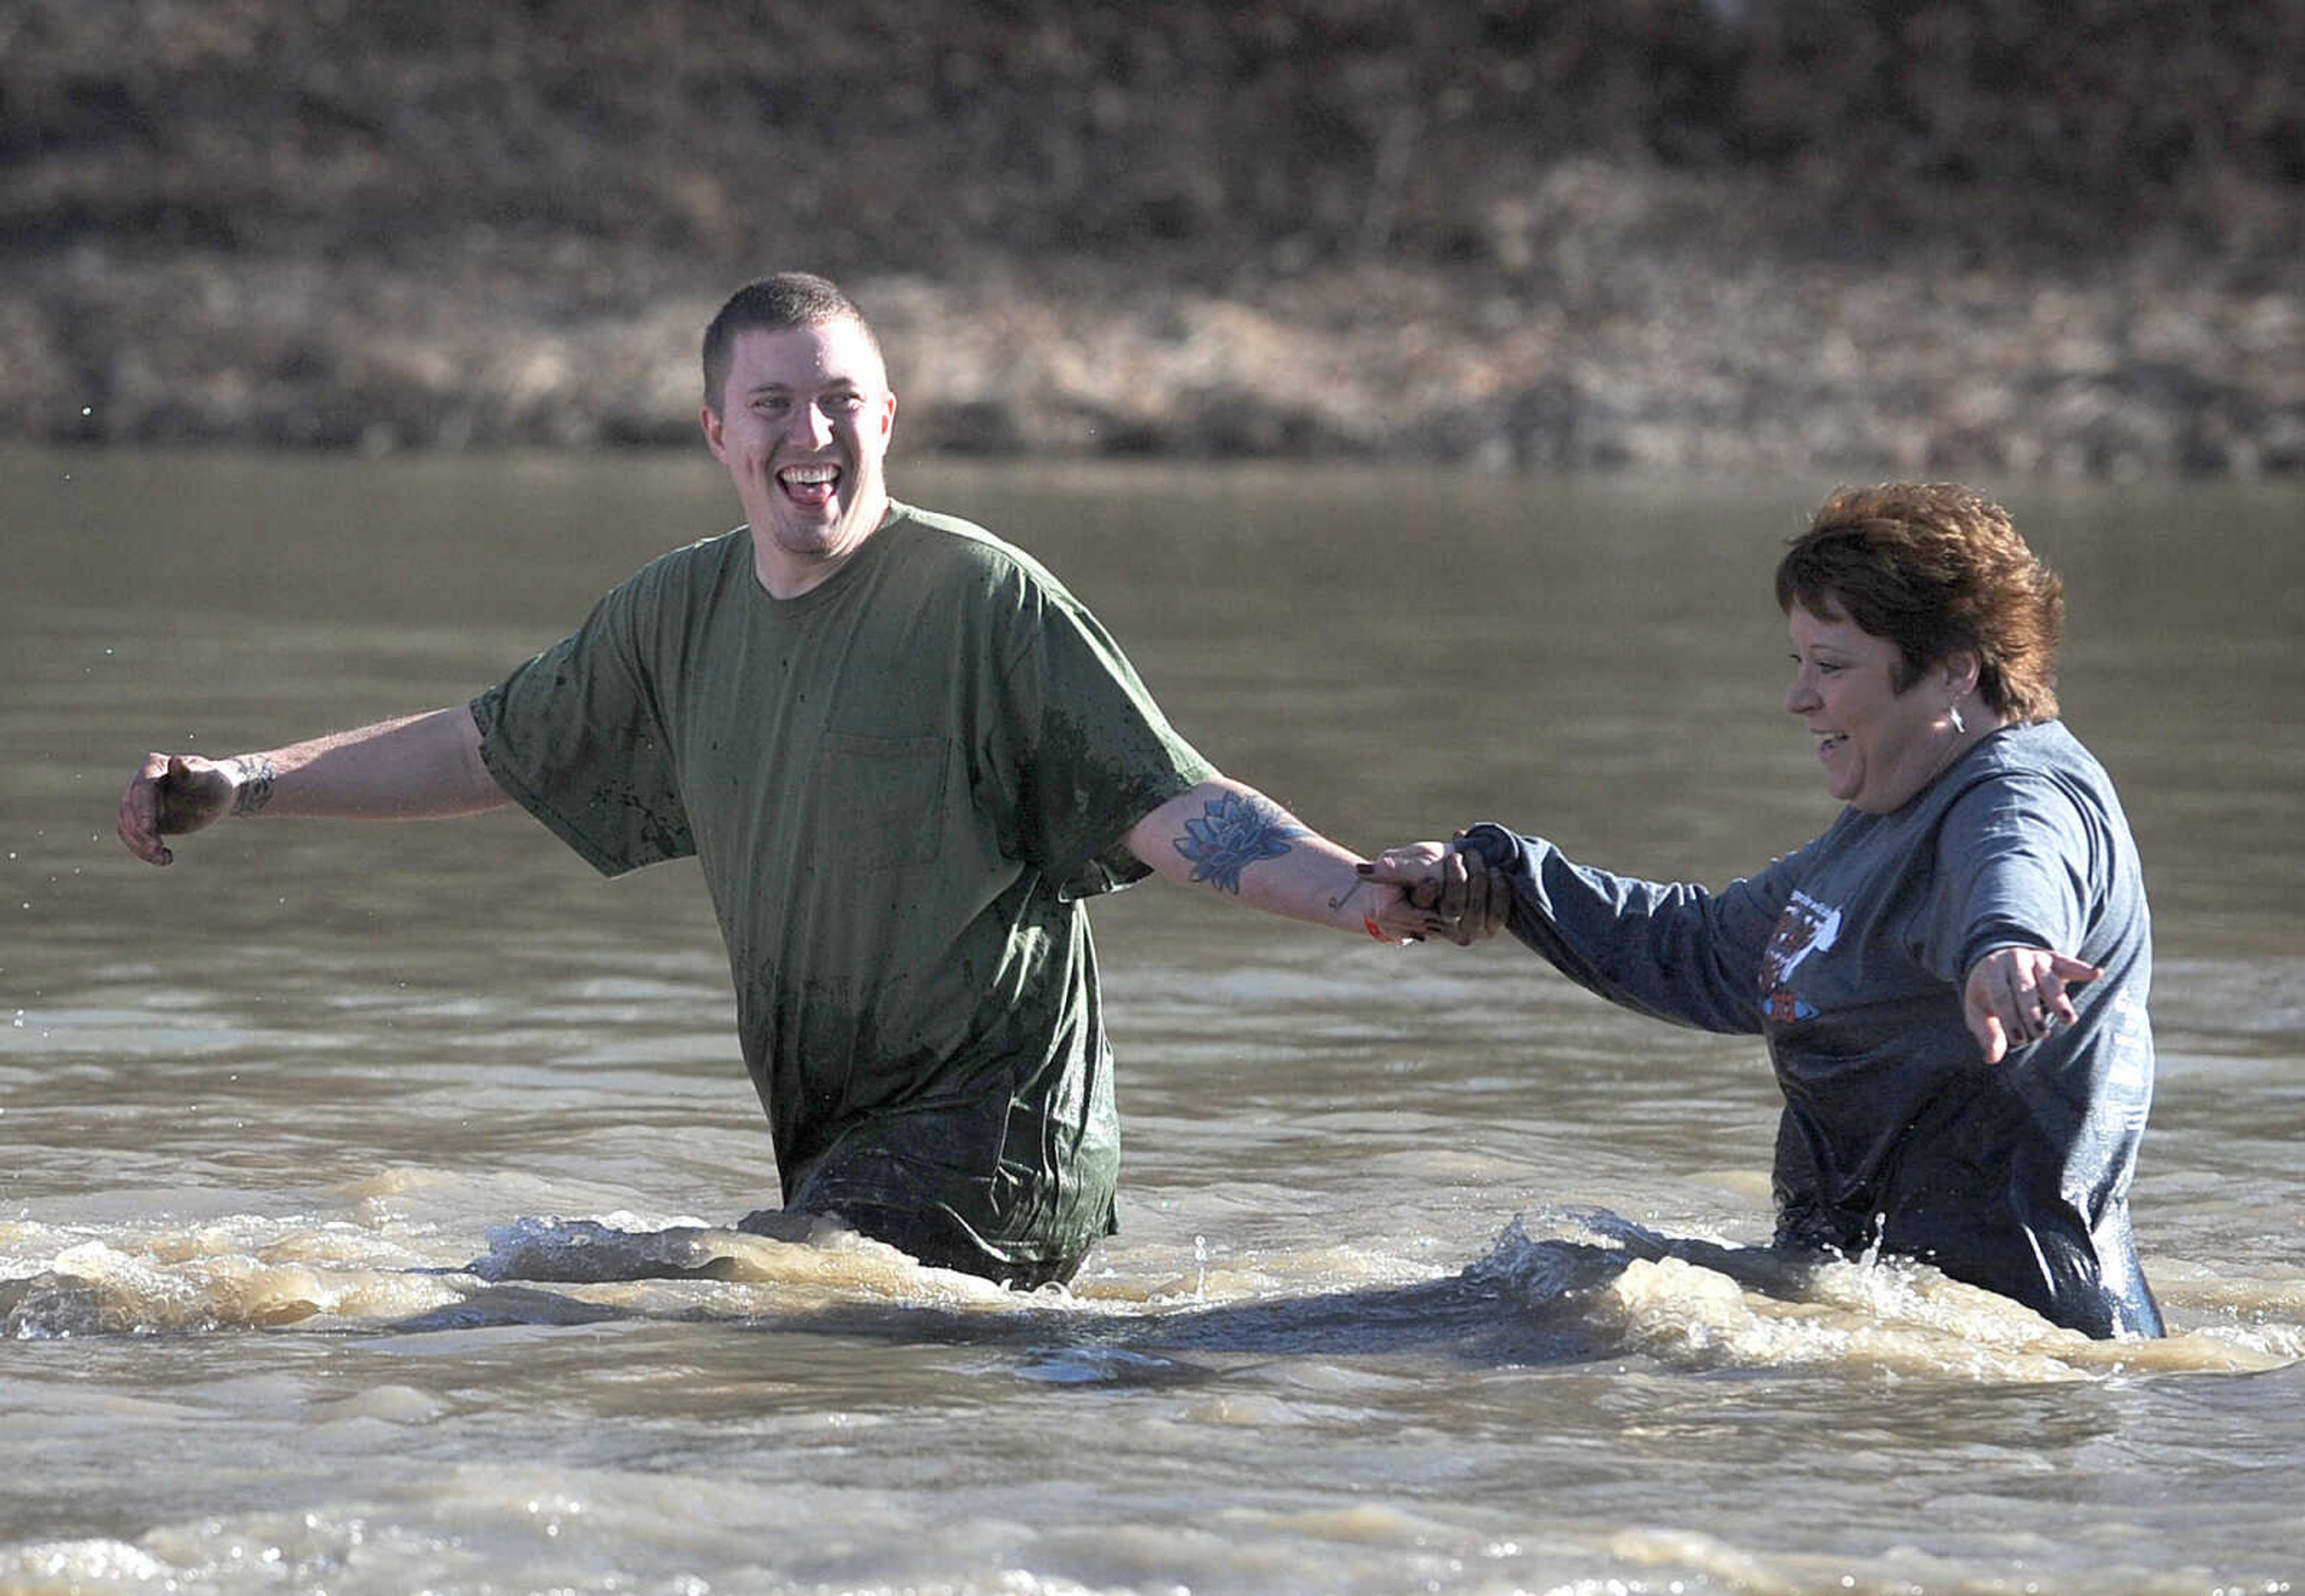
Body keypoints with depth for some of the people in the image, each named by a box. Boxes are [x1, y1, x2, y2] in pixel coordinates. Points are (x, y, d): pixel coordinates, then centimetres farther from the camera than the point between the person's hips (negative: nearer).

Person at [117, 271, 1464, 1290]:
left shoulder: (983, 599, -9)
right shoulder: (682, 614, 11)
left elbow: (1173, 809, -13)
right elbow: (491, 749, 23)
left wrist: (1365, 898, -28)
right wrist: (243, 786, 19)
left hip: (997, 1138, -8)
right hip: (843, 1149, 8)